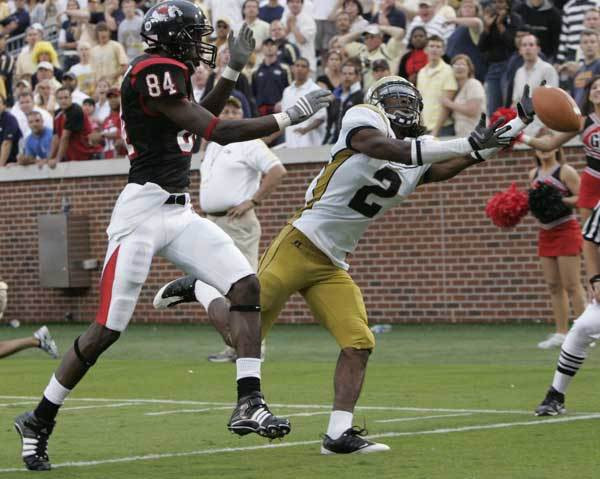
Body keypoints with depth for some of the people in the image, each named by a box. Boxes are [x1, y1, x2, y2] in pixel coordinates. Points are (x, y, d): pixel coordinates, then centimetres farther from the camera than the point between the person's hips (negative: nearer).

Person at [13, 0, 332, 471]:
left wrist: (234, 70, 21)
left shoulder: (168, 72, 12)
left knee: (247, 287, -5)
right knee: (107, 330, -5)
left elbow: (198, 122, 29)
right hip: (144, 211, -9)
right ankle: (38, 422, 10)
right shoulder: (154, 73, -16)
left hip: (179, 212, 9)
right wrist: (289, 116, -13)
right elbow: (216, 132, -19)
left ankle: (249, 404, -7)